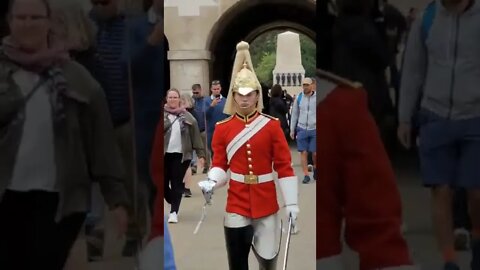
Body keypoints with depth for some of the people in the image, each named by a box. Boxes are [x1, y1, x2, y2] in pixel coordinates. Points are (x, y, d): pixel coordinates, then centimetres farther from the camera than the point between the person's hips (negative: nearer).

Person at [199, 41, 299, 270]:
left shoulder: (272, 125, -2)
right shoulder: (222, 128, 1)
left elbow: (284, 166, -3)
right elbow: (219, 165, 5)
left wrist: (292, 203, -6)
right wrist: (212, 183, -17)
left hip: (266, 205, 0)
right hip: (236, 206, 0)